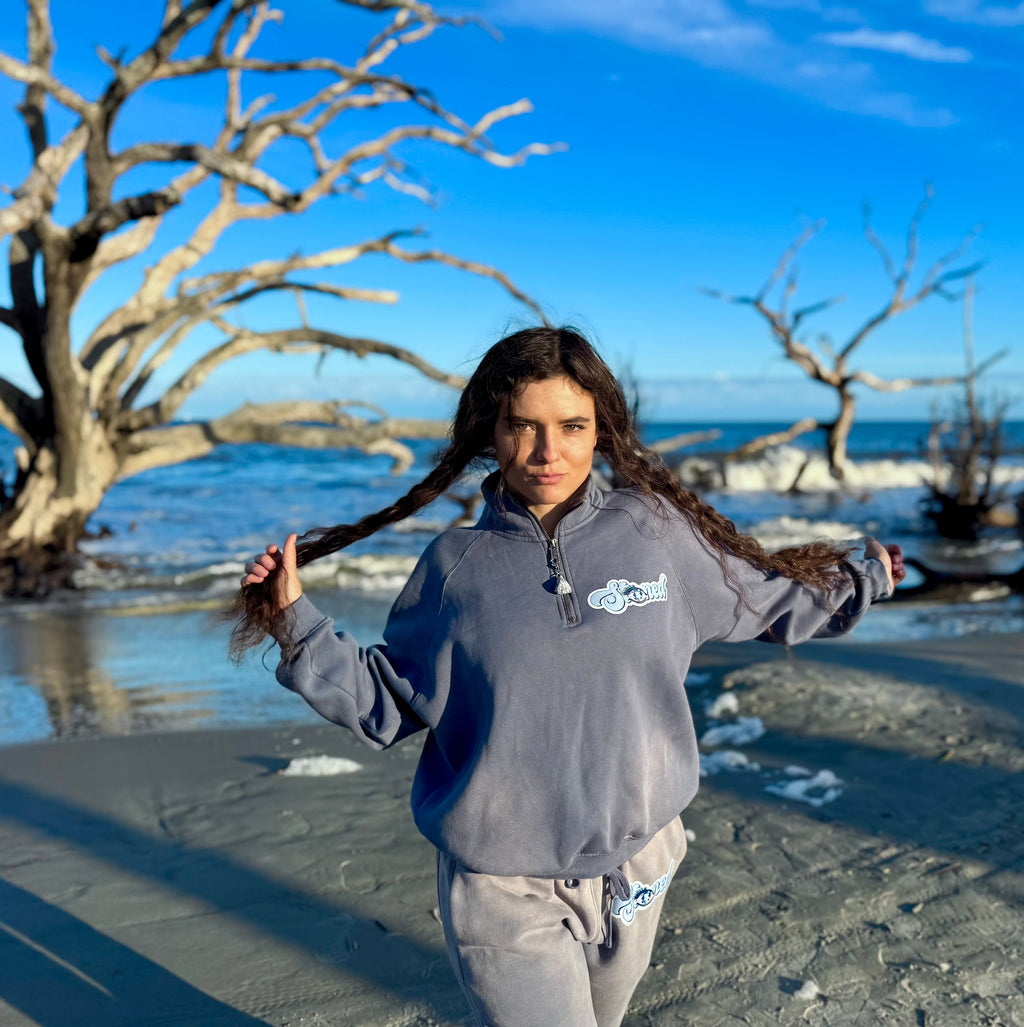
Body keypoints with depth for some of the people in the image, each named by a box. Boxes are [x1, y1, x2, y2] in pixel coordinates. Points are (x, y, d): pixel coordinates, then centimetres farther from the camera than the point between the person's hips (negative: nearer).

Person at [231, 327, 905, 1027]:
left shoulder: (657, 531, -6)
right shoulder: (458, 564, -8)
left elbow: (761, 599, 12)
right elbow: (390, 703, -1)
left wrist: (861, 580, 15)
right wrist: (297, 627, -10)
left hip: (634, 865, 3)